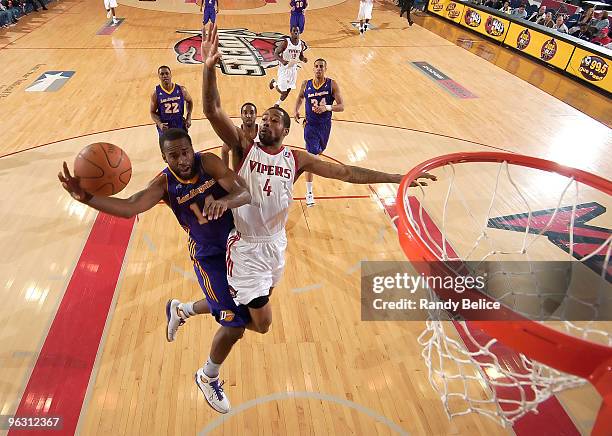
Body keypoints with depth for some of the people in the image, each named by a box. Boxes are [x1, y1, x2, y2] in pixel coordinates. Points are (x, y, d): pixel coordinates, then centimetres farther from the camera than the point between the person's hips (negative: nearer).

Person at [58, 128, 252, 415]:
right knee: (234, 325, -8)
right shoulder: (164, 183, -18)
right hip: (208, 255, -4)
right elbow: (129, 207, -34)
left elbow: (245, 194, -26)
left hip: (235, 241, 4)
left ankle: (180, 310, 54)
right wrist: (86, 197, -49)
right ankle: (208, 378, 22)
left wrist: (225, 201, -48)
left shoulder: (208, 163, -16)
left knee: (225, 304, 25)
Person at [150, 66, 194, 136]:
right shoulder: (156, 92, -8)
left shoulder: (181, 89, -6)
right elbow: (153, 112, -2)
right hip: (164, 128, -1)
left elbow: (190, 101, 13)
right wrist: (159, 124, -22)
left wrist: (188, 117, 0)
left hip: (180, 126, 1)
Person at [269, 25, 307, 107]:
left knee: (288, 90, 8)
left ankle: (277, 105, 29)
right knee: (282, 90, -4)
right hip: (284, 68, -5)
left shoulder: (301, 44, -1)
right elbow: (276, 54, -15)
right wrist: (282, 61, -35)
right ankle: (274, 83, 31)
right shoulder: (285, 42, -17)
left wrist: (303, 59, -11)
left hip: (293, 68, 5)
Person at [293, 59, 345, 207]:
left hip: (325, 124, 2)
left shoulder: (332, 84, -10)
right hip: (310, 125, -1)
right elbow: (300, 97, 18)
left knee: (319, 151, 25)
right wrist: (296, 110, 0)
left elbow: (341, 106, -13)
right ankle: (309, 192, -4)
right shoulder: (306, 84, -4)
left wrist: (326, 107, -29)